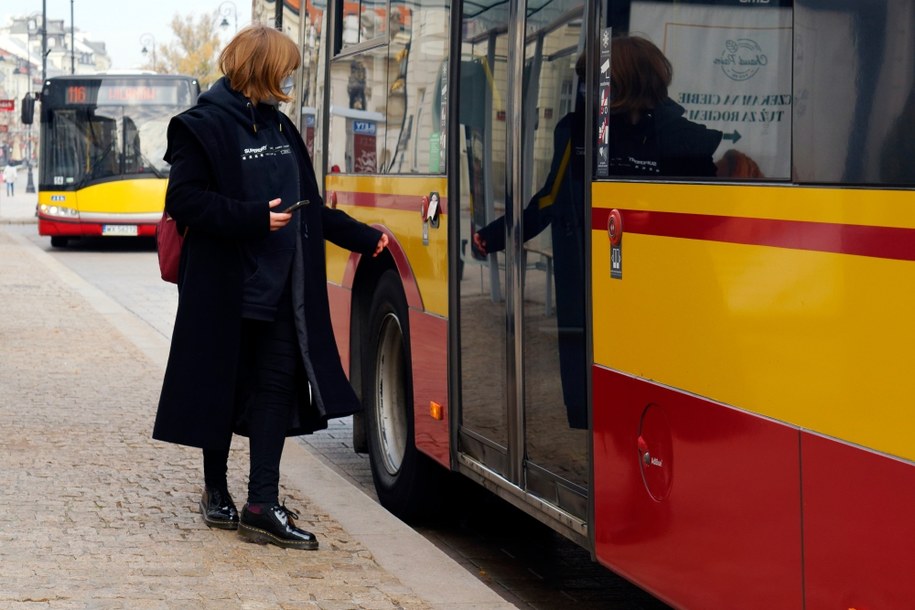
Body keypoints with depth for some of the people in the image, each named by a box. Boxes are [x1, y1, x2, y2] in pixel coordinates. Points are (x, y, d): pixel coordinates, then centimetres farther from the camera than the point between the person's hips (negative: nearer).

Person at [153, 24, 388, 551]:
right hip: (226, 288, -6)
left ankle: (263, 506, -1)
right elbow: (185, 200, -14)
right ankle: (216, 490, 23)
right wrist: (253, 217, -22)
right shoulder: (204, 126, -7)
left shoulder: (279, 127, 15)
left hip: (282, 289, 6)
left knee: (278, 386, -1)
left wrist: (363, 237, 21)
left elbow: (309, 207, 21)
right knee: (223, 387, 6)